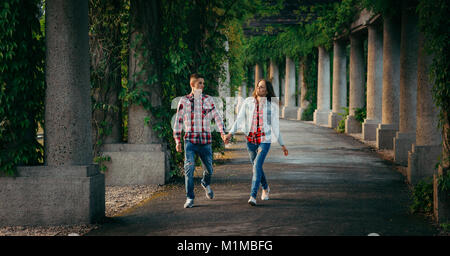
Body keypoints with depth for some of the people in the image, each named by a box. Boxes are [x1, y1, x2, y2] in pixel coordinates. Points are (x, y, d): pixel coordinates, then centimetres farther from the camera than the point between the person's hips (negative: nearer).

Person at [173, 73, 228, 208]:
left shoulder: (208, 99, 7)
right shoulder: (184, 101, 3)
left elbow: (216, 116, 5)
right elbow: (178, 120, 8)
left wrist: (222, 132, -9)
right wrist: (177, 140, 5)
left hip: (205, 140, 2)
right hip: (190, 139, -2)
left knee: (209, 169, 8)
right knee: (189, 168, -14)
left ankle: (206, 183, 43)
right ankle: (190, 198, -7)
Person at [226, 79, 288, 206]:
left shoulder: (271, 105, -1)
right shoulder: (248, 102, 3)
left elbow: (275, 126, 5)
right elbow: (239, 119, -1)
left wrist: (282, 145, 6)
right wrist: (230, 133, -14)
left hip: (265, 139, -3)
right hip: (251, 139, 3)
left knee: (257, 166, -18)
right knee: (256, 166, 16)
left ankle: (253, 196, -19)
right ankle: (265, 188, 42)